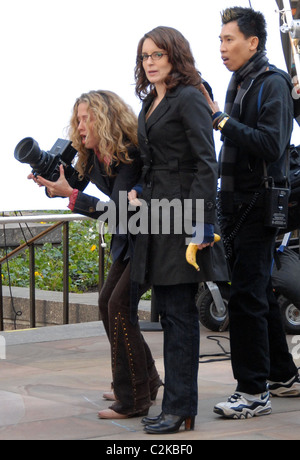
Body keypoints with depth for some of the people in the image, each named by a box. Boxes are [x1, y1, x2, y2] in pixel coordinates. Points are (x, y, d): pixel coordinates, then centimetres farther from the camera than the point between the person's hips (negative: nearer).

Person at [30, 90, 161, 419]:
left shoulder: (130, 155, -26)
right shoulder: (91, 155, 1)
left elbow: (117, 209, -31)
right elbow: (75, 187, 6)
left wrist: (69, 193, -36)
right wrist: (53, 184, -15)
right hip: (127, 239, 10)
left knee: (119, 306, -15)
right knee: (107, 303, 12)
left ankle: (133, 400, -10)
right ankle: (145, 382, 24)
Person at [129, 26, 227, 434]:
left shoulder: (189, 98, -8)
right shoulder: (150, 104, 18)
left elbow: (206, 163, -15)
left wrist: (202, 221, -20)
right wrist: (139, 193, 9)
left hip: (182, 215, -9)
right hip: (157, 215, 9)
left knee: (180, 312, -6)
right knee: (168, 312, 11)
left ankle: (181, 408, -2)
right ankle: (175, 402, 17)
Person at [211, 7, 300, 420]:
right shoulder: (239, 84, 16)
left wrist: (222, 120, -23)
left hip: (257, 204, -9)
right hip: (237, 201, 9)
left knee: (247, 297, -10)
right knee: (260, 293, 15)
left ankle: (254, 391, -5)